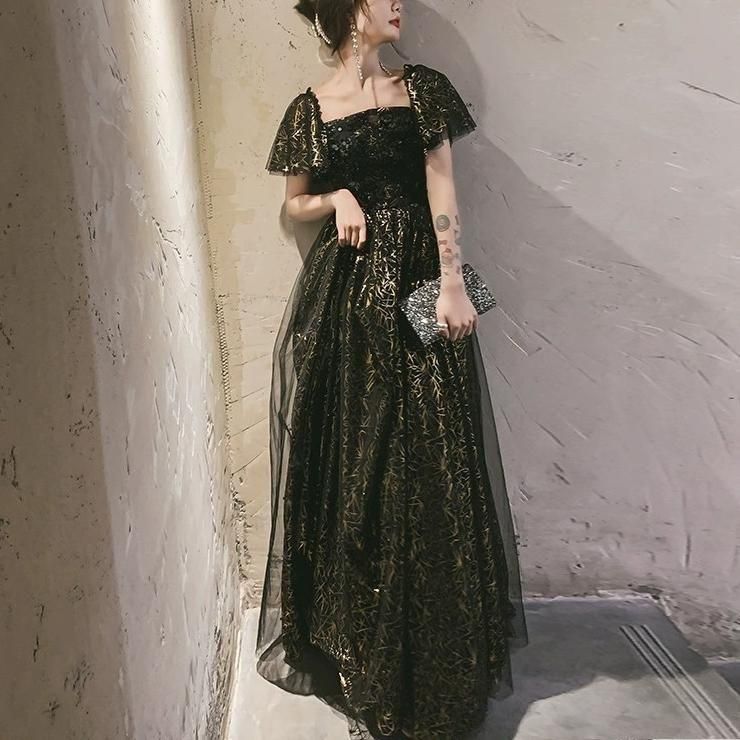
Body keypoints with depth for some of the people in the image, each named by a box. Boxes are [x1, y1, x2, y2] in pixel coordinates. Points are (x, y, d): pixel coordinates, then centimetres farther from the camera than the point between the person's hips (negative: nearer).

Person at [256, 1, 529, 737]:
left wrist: (453, 285, -10)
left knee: (428, 454, 1)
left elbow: (442, 189, 0)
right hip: (342, 292, 0)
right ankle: (352, 639, 22)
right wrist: (338, 199, -6)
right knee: (349, 454, 3)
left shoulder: (421, 87, 9)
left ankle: (432, 645, 19)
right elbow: (295, 202, 15)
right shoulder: (310, 108, 8)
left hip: (415, 283, 0)